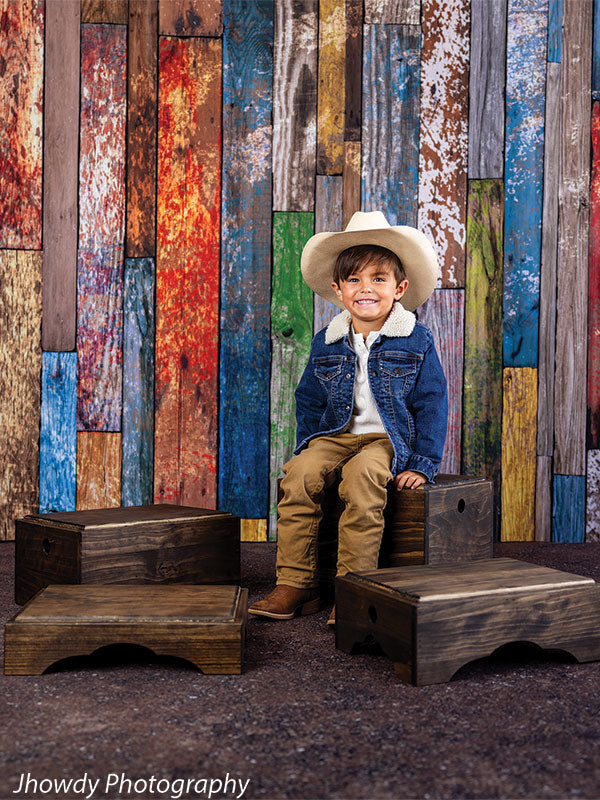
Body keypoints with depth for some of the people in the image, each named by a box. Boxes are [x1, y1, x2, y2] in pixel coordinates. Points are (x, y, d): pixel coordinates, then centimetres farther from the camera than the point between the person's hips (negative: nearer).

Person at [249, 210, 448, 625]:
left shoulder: (416, 341, -1)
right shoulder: (327, 343, 8)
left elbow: (432, 404, 0)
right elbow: (309, 401, 18)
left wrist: (422, 465, -6)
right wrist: (307, 446, 6)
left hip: (388, 438, -3)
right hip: (335, 435, 3)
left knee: (362, 475, -36)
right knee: (299, 473, -28)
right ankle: (296, 583, -19)